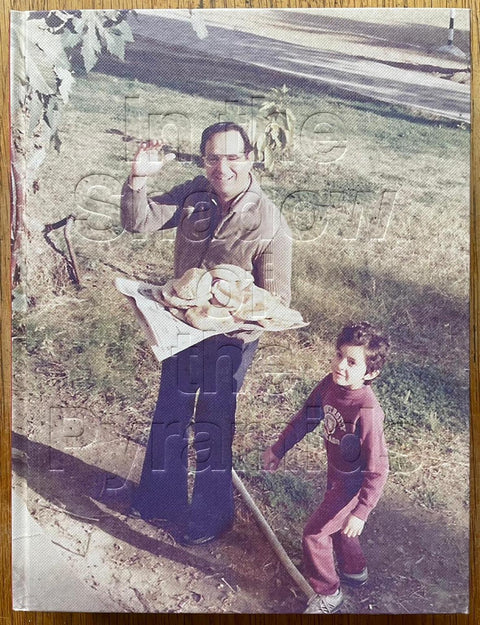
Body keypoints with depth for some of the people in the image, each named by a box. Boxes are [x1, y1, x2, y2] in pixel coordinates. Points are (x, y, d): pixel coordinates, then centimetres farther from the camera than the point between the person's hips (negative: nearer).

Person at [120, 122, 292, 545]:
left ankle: (211, 517, 39)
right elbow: (138, 222, -5)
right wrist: (139, 179, -22)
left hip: (230, 340, -5)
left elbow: (277, 298, -16)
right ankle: (161, 499, 48)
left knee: (212, 427, 11)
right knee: (169, 416, 21)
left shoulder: (269, 223, -20)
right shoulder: (194, 195, -6)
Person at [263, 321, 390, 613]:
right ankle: (356, 570, 56)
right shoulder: (332, 384, -17)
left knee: (314, 534, 4)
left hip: (354, 483, -7)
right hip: (336, 472, 7)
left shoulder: (367, 412, -37)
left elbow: (378, 469, -29)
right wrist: (279, 448, 7)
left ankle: (328, 595, 30)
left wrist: (361, 512, -25)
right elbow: (307, 416, 0)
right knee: (336, 523, 28)